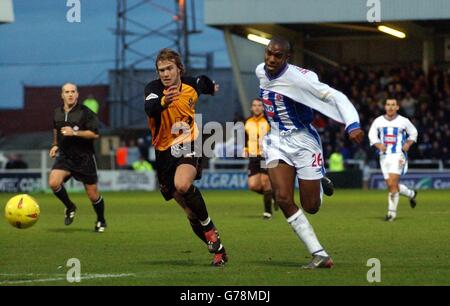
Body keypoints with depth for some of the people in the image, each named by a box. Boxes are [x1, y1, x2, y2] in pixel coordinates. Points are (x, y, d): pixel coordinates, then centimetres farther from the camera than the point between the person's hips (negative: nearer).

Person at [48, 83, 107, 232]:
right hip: (65, 157, 4)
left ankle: (101, 221, 28)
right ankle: (70, 208, 6)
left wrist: (74, 133, -23)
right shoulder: (57, 113, 7)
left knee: (92, 194, 3)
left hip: (84, 158, -4)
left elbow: (95, 134, -16)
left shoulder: (85, 112, -10)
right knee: (53, 183, -21)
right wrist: (55, 145, 12)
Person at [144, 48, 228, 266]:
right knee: (191, 212, 6)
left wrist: (211, 87, 43)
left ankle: (209, 227, -11)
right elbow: (149, 108, -39)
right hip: (164, 151, 1)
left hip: (188, 145, -1)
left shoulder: (191, 85, -4)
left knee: (182, 185, -33)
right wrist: (164, 102, -61)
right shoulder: (154, 88, -15)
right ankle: (218, 249, 24)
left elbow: (203, 82, 22)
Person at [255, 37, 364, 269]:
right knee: (283, 199, -14)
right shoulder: (260, 71, -1)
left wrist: (353, 125, -41)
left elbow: (334, 97, -27)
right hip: (276, 142, 5)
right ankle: (320, 255, -8)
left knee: (311, 206, 0)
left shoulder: (298, 78, -22)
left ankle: (320, 183, 38)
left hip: (303, 141, -5)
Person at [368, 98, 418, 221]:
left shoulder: (403, 121, 0)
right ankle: (411, 194, 34)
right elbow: (372, 135, 11)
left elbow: (413, 133, 15)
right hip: (384, 155, 4)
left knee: (392, 183, -17)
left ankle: (392, 212, -9)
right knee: (391, 186, 5)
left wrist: (408, 143, -2)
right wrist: (379, 145, -8)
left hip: (398, 155, -4)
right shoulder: (378, 121, 5)